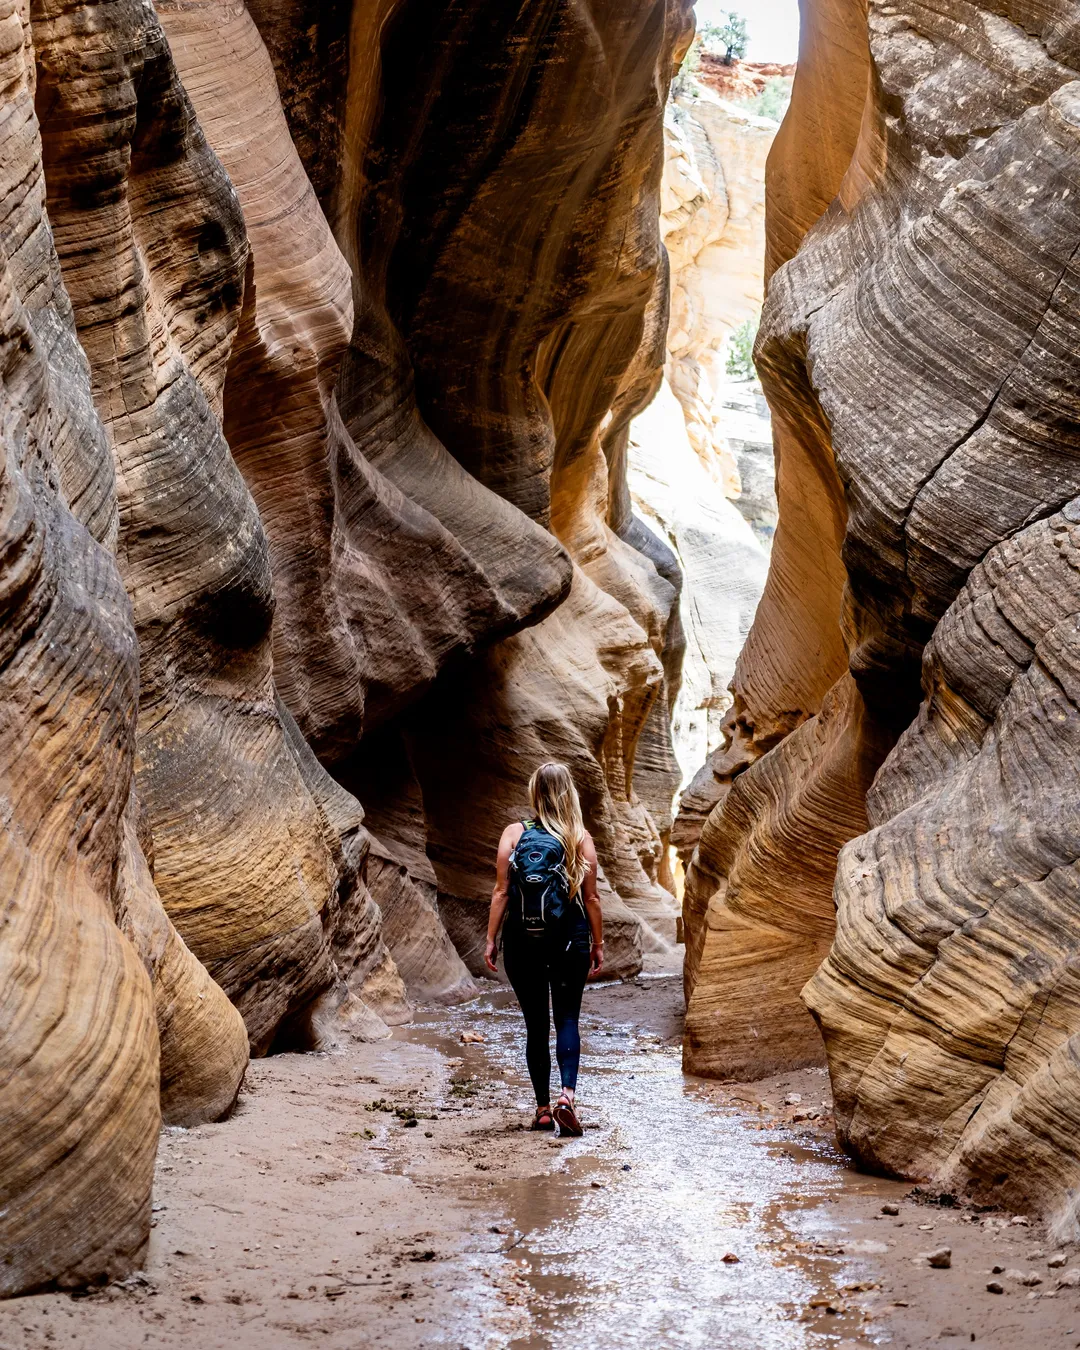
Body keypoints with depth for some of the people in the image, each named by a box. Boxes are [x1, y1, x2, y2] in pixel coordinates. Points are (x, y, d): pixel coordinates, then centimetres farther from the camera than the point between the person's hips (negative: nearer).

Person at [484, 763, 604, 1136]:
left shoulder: (514, 834, -2)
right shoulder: (580, 838, -2)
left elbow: (501, 892, -4)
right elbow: (590, 898, 0)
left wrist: (491, 940, 2)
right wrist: (598, 944, 9)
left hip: (523, 941, 1)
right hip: (569, 941, 0)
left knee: (536, 1024, 9)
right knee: (567, 1020, 4)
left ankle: (543, 1108, 10)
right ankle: (567, 1095, -16)